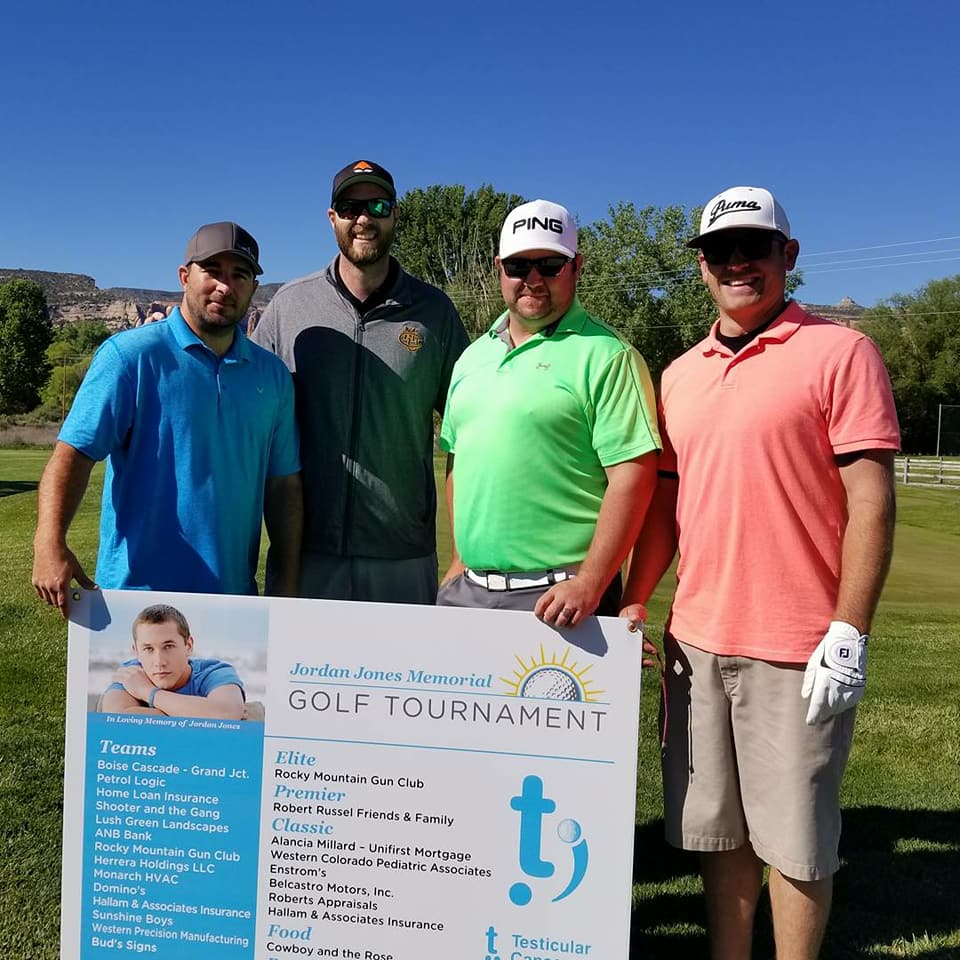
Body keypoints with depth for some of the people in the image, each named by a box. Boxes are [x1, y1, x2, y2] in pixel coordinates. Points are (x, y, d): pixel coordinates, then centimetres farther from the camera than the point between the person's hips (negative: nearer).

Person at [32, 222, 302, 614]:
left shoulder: (273, 375, 8)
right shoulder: (129, 354, -5)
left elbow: (284, 484, 9)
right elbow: (74, 453, -11)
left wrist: (286, 582, 5)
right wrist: (50, 544, -25)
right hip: (136, 591, -4)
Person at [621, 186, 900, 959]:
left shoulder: (839, 352, -5)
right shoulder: (681, 374, 12)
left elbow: (871, 501, -10)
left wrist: (849, 634, -15)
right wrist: (634, 602, 7)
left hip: (798, 649, -5)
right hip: (697, 640, 6)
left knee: (795, 838, 8)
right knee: (718, 827, 16)